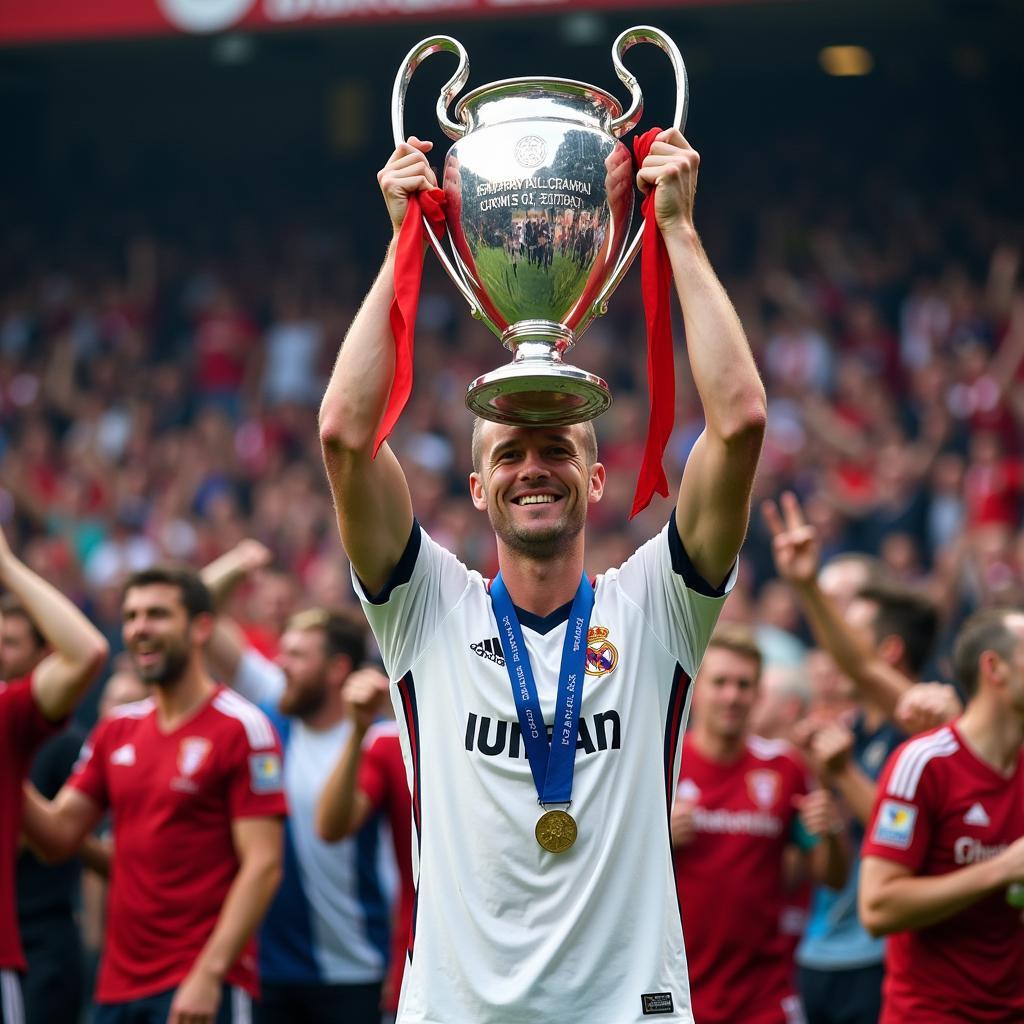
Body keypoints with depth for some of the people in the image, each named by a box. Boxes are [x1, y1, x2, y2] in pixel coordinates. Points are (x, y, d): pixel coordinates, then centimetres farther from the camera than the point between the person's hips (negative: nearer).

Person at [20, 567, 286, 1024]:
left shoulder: (241, 728, -7)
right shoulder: (117, 732, 14)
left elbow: (262, 865, -13)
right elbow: (58, 834, 11)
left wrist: (209, 974, -20)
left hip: (201, 987, -7)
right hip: (119, 983, 7)